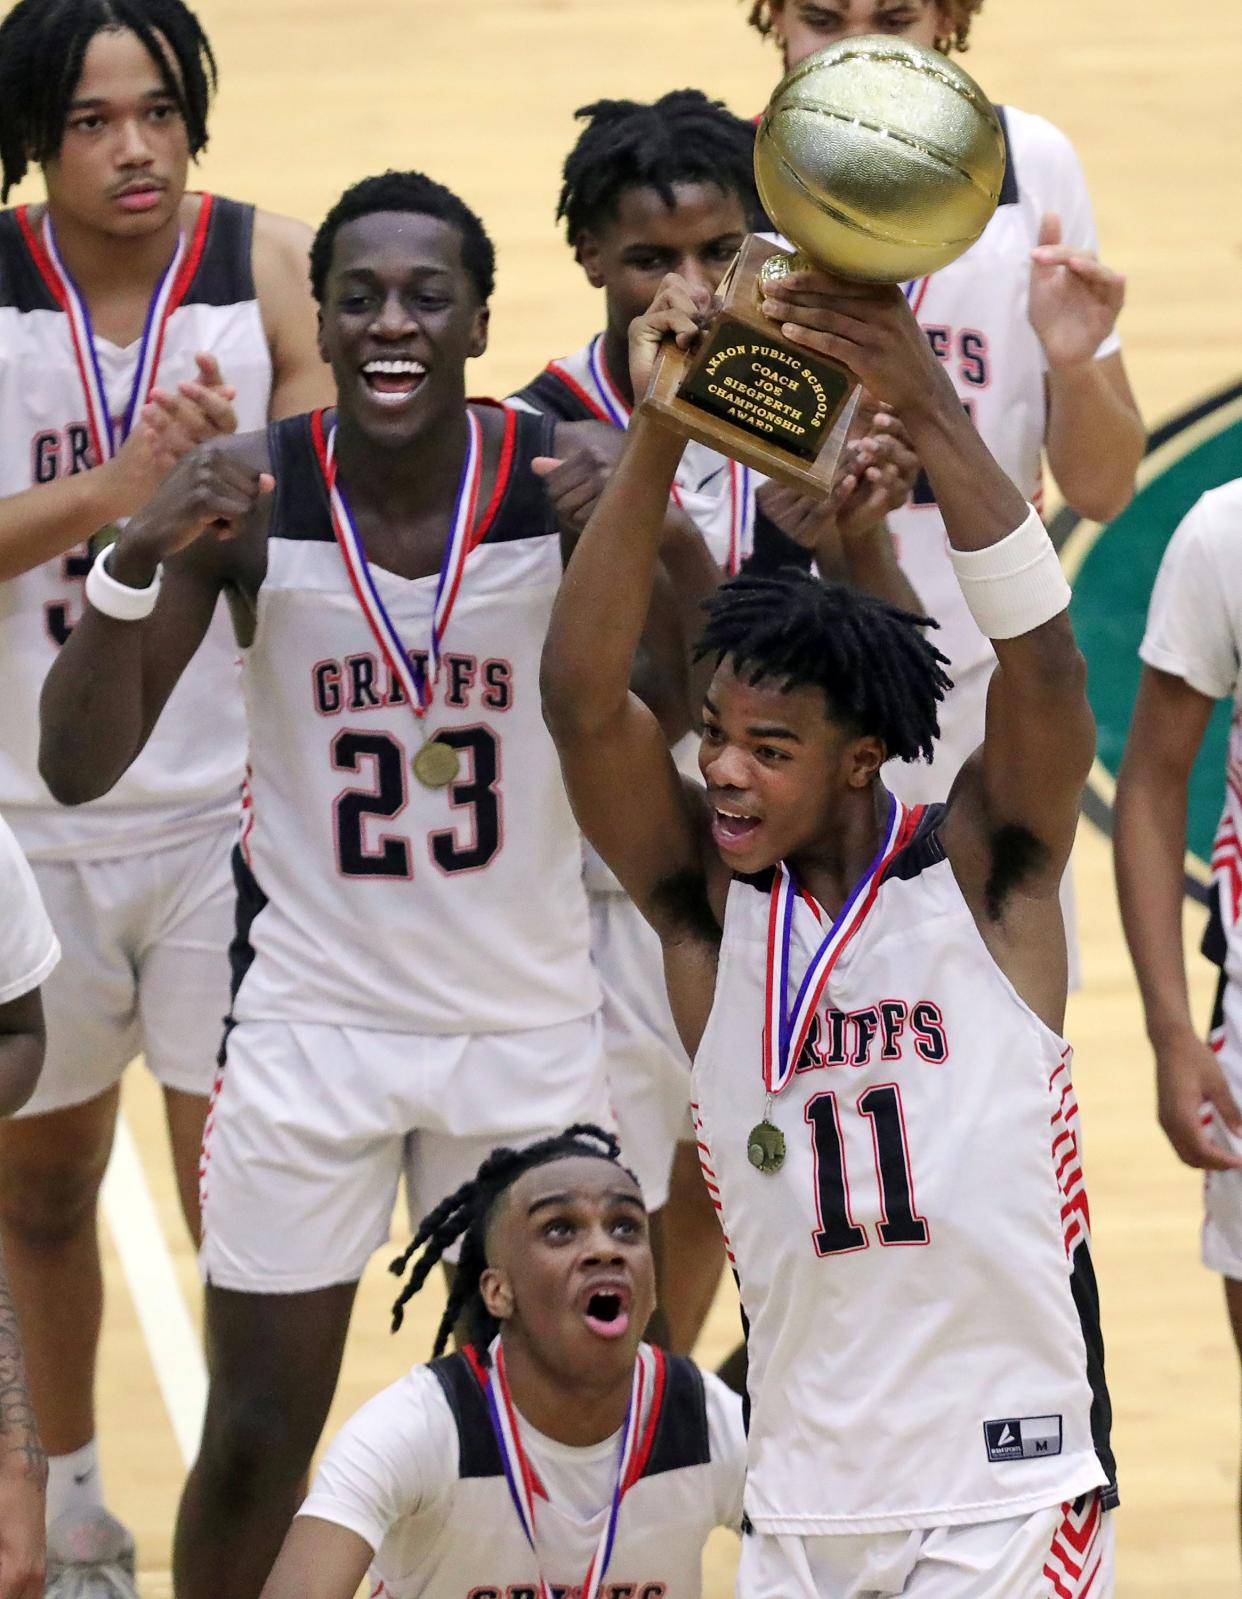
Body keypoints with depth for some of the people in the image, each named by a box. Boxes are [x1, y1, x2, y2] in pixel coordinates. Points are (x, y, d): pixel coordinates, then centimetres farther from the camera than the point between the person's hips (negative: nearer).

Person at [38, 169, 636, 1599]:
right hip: (309, 1012, 0)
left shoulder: (567, 478, -12)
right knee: (255, 1442, 4)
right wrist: (139, 563, -29)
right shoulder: (247, 493, -11)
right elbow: (77, 770, -12)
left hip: (527, 1023, 0)